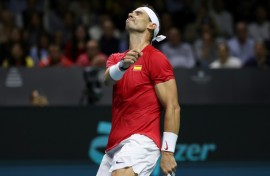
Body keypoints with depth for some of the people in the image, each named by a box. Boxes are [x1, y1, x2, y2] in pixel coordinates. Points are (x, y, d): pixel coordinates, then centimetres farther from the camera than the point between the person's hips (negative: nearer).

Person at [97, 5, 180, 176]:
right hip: (114, 146, 8)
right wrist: (122, 65, -30)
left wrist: (168, 151, -14)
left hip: (141, 141, -8)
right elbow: (108, 79, -7)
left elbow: (173, 107, -7)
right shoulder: (116, 58, 17)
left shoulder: (156, 59, -3)